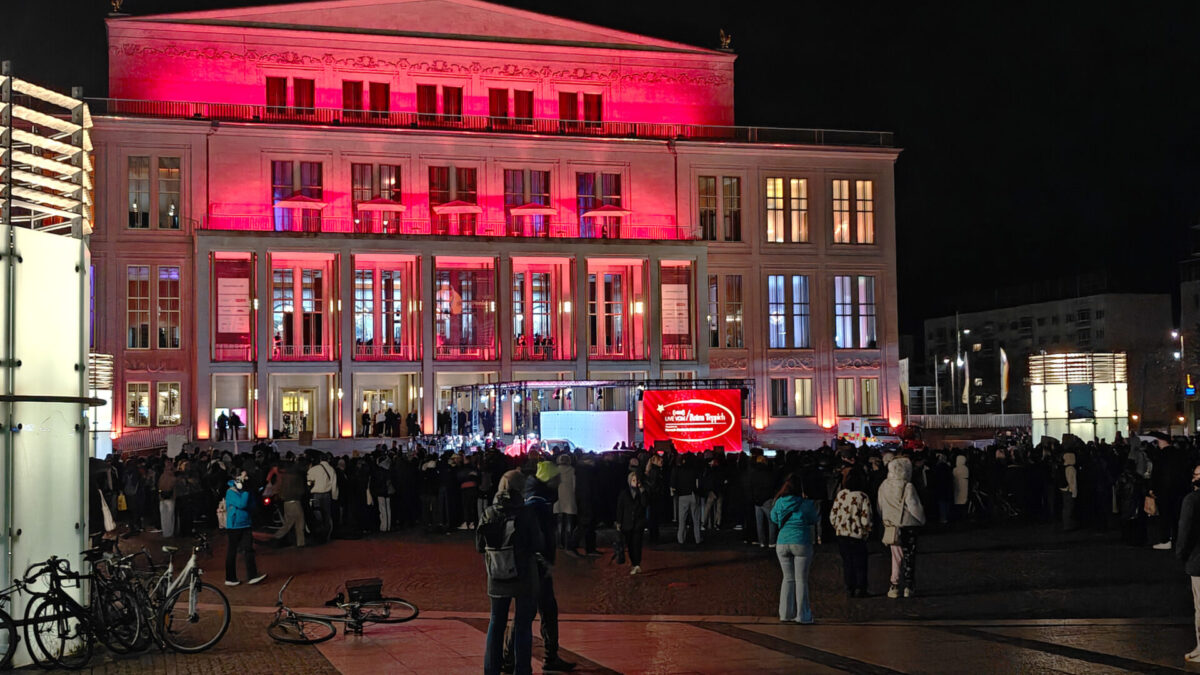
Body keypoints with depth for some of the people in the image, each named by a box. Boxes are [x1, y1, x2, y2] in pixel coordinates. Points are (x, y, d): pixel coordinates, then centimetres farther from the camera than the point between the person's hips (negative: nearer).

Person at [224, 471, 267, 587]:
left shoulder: (243, 491, 9)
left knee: (248, 549, -1)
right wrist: (246, 492, -17)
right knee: (232, 552, 3)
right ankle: (230, 579, 12)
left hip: (245, 525, 7)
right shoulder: (231, 492, -13)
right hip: (234, 526, -7)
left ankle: (252, 576, -4)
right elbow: (242, 504, -25)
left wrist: (249, 492, -6)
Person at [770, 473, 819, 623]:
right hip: (801, 543, -3)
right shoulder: (806, 504, -8)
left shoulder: (779, 503, 2)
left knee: (788, 578, 14)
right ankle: (802, 615, 7)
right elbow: (815, 518, 6)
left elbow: (774, 518, 17)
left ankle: (786, 613, 15)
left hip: (782, 543, 3)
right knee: (801, 580, 4)